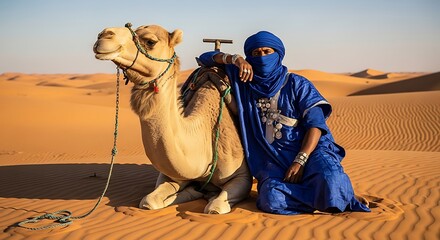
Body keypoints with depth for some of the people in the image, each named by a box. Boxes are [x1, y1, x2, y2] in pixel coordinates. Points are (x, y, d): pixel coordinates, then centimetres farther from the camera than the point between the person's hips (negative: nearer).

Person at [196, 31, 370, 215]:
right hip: (273, 161, 2)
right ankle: (328, 198, -14)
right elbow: (205, 59, 14)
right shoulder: (243, 81, 12)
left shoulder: (297, 84, 4)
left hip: (309, 151, -2)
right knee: (271, 199, -32)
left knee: (331, 182, -36)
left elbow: (316, 123, -6)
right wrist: (234, 58, -6)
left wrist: (300, 161, -20)